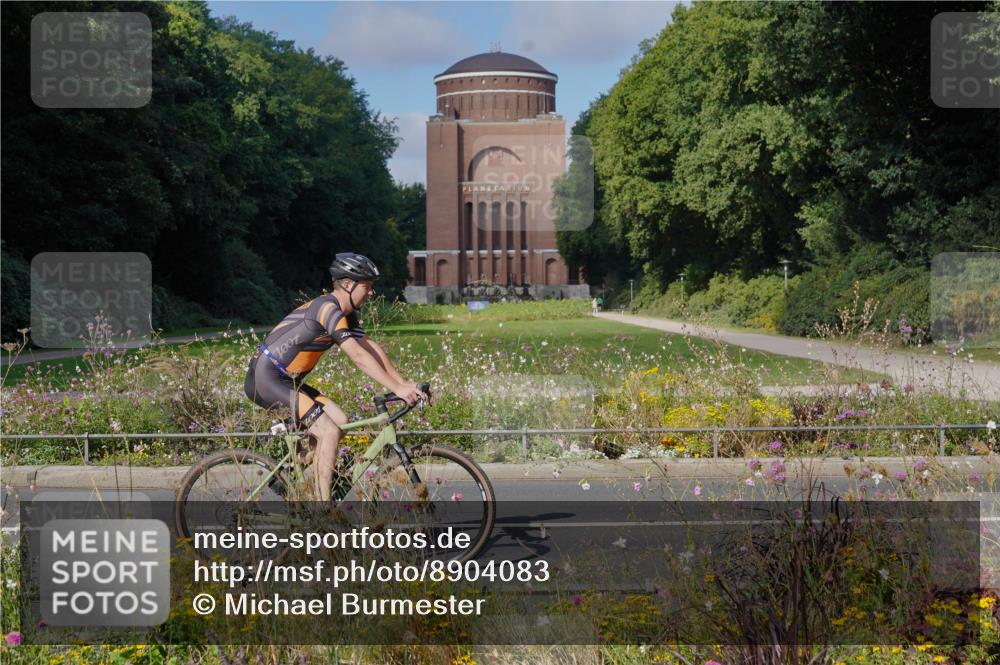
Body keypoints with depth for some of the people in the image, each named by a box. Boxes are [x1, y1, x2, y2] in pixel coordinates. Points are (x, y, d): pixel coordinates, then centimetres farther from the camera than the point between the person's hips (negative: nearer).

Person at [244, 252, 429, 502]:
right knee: (330, 433, -15)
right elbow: (359, 357, -27)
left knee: (340, 421, 5)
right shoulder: (328, 309, -21)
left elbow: (372, 349, 9)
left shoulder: (346, 313, 10)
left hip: (285, 379, 10)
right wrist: (397, 389, -28)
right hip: (265, 379, -10)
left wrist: (405, 383, -1)